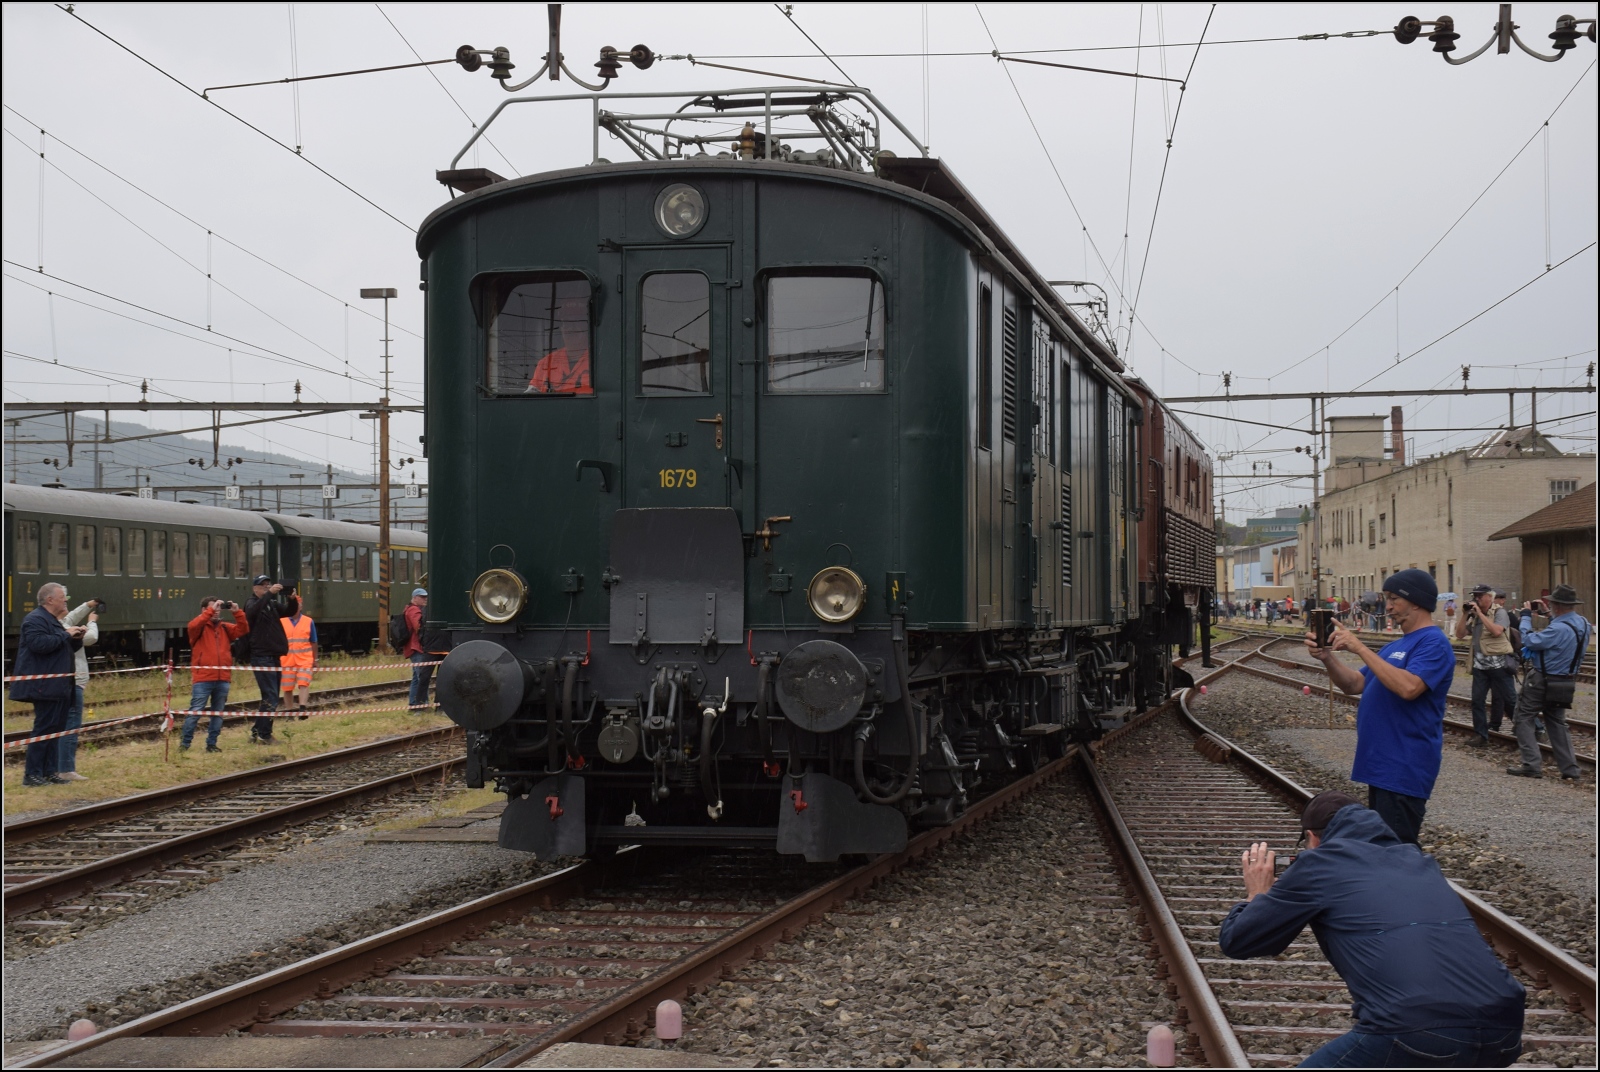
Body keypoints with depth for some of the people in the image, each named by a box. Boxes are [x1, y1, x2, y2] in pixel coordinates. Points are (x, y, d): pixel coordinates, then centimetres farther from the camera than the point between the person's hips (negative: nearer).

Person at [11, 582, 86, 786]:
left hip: (57, 688, 10)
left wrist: (76, 638, 6)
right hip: (45, 687, -10)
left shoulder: (53, 620, 21)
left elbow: (66, 648, 27)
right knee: (44, 729, -9)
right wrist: (65, 634, -20)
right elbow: (39, 643, -28)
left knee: (55, 728, 11)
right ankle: (31, 774, -6)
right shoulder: (36, 619, -12)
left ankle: (49, 772, 16)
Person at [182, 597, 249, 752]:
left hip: (223, 679, 5)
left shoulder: (225, 627, 13)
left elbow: (243, 629, 5)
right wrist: (211, 610, -22)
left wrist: (237, 612, -7)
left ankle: (212, 743, 16)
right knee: (195, 712, -5)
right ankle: (185, 743, 1)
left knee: (218, 713, 9)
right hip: (203, 679, -5)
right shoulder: (199, 626, 1)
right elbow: (193, 625, -22)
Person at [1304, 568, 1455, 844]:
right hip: (1381, 764, 10)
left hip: (1404, 768, -10)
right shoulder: (1396, 646, 19)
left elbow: (1408, 687, -29)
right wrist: (1327, 657, -1)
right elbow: (1355, 685, 16)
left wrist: (1360, 649, -25)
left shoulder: (1433, 643, -13)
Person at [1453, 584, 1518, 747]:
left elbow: (1496, 631, -24)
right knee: (1477, 700, 3)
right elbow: (1459, 634, 6)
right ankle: (1481, 735, 8)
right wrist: (1465, 614, -4)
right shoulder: (1473, 616, 10)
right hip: (1480, 664, 6)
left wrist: (1480, 613, -19)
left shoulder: (1500, 613, -6)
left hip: (1499, 663, -6)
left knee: (1510, 700, 1)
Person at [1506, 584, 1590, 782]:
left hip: (1541, 682, -8)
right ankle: (1570, 769, 14)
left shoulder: (1559, 629, -29)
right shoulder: (1582, 624, -1)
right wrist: (1549, 614, 13)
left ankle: (1532, 765, -3)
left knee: (1523, 719, 3)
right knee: (1557, 723, 17)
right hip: (1564, 682, 8)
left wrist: (1526, 616, -9)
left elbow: (1529, 640, -23)